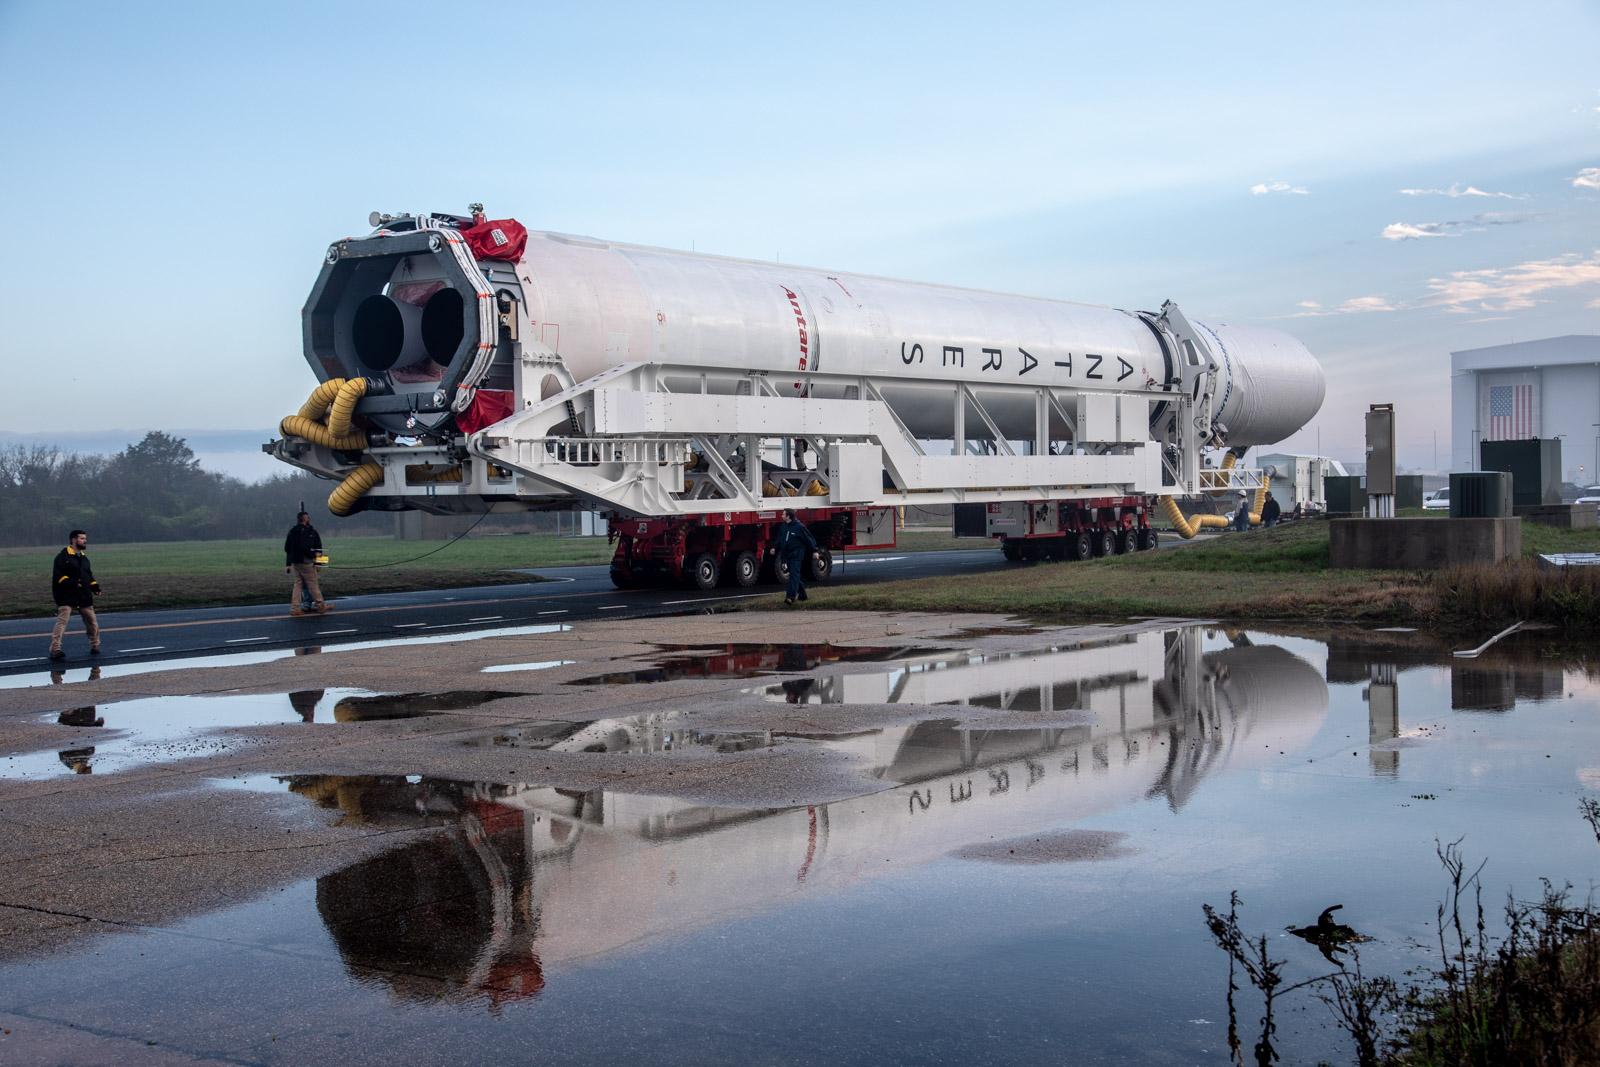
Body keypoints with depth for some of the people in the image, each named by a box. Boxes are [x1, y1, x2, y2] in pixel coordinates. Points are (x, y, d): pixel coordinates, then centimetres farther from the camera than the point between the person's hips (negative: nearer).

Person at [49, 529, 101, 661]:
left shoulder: (84, 558, 18)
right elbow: (57, 575, -14)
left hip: (84, 596, 7)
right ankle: (55, 649, -16)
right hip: (66, 596, -7)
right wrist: (71, 583, -25)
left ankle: (95, 646, 27)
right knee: (62, 621, -13)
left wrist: (95, 587, 9)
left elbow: (89, 576, 25)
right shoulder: (63, 556, -6)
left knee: (92, 621, 11)